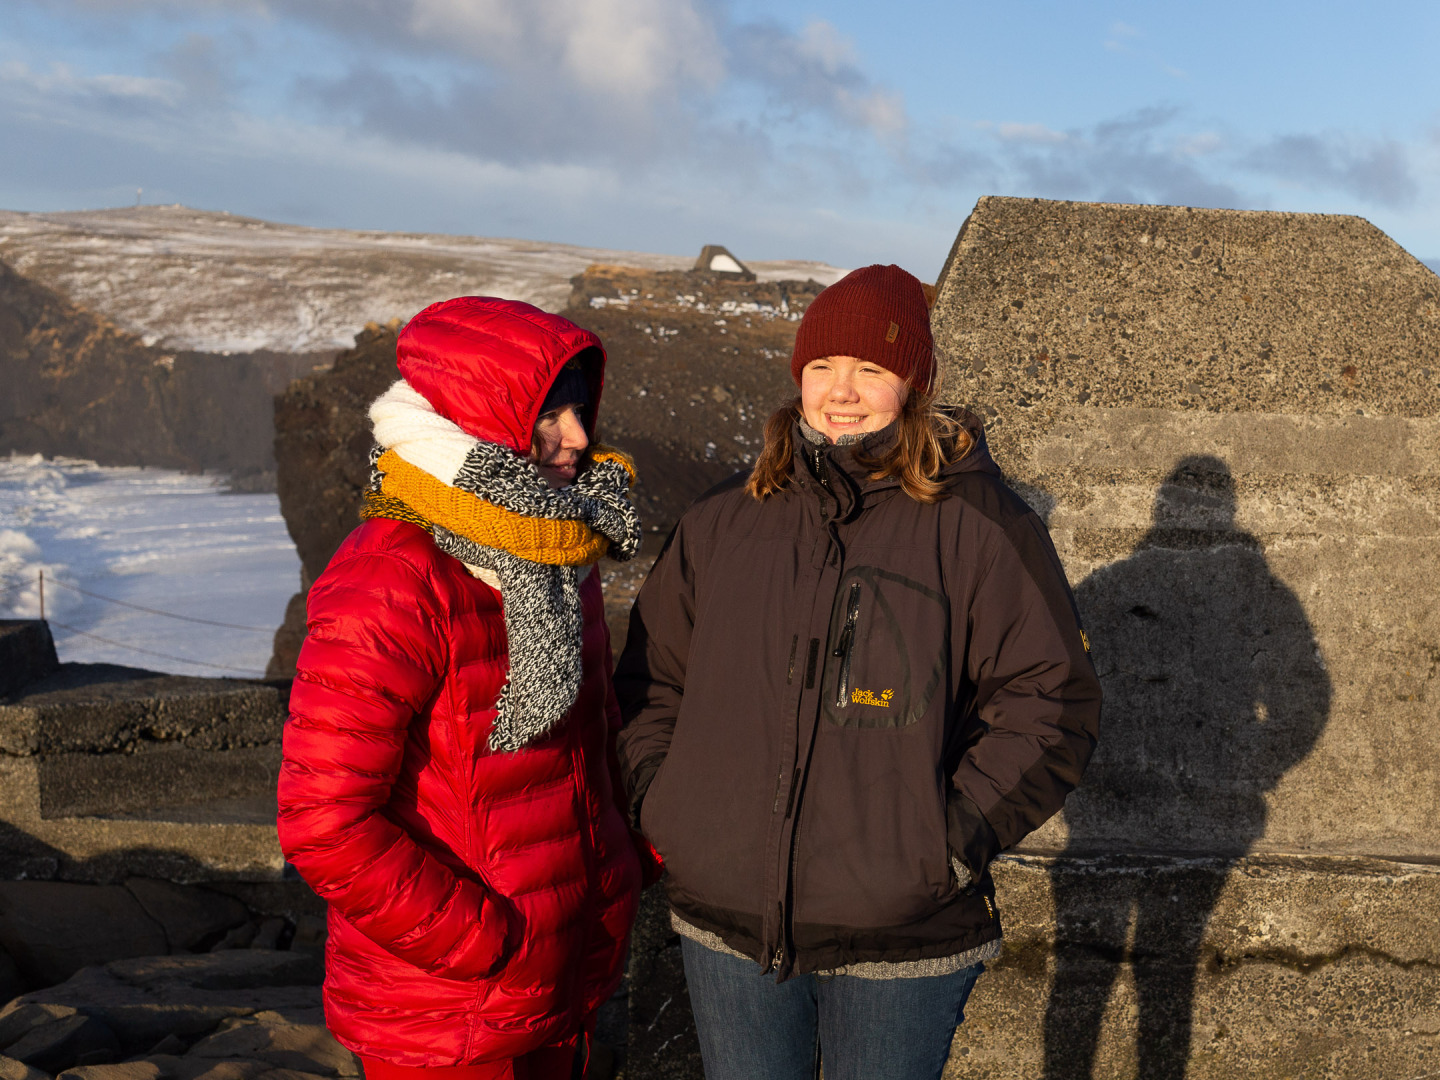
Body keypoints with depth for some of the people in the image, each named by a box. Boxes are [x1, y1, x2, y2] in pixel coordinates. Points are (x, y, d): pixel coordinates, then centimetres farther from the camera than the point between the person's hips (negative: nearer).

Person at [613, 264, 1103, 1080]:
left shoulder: (978, 524, -7)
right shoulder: (724, 522, 4)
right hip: (727, 926, 4)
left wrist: (953, 838, -14)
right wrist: (663, 810, 0)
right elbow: (652, 681, 12)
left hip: (900, 943, -3)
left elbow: (1053, 700, -7)